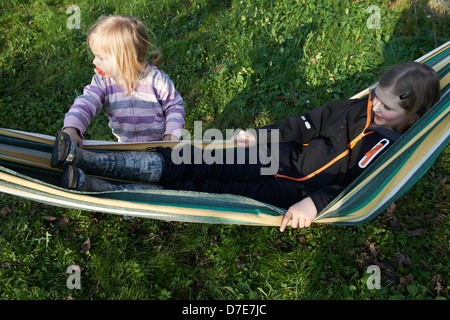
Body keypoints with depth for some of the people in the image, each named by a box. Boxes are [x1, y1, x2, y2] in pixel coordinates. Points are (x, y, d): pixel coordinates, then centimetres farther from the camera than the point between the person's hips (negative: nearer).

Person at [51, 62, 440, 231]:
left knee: (207, 191, -17)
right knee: (196, 164, -10)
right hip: (283, 156, 6)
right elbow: (308, 123, 16)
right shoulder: (357, 108, 15)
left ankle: (89, 187, -17)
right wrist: (259, 135, 12)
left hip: (297, 189, -6)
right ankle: (84, 159, -13)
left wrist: (316, 202, -35)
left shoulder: (390, 146, -5)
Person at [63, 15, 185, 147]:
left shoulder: (157, 80, -16)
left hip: (158, 145, -4)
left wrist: (172, 134, -16)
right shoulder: (102, 82, -7)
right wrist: (71, 128, -35)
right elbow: (86, 103, -16)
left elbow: (175, 106, -4)